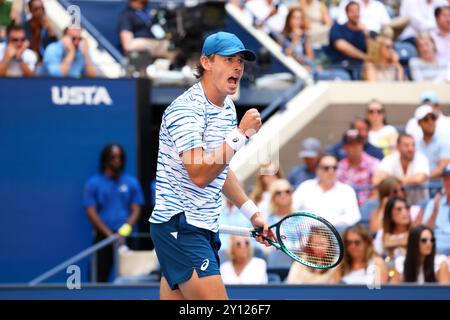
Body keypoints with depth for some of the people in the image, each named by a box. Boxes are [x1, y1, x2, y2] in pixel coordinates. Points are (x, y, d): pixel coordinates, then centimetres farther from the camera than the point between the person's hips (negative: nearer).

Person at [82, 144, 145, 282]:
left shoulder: (132, 183, 9)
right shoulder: (93, 183, 4)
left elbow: (136, 210, 6)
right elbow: (91, 212, -2)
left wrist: (127, 228, -14)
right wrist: (110, 234, -13)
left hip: (125, 238, 1)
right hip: (103, 237, -1)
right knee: (99, 277, -7)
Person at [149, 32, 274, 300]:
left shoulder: (227, 107, 15)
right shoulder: (186, 109, -15)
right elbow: (200, 175, -24)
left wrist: (252, 212, 24)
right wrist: (241, 134, -21)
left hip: (205, 227, 9)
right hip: (180, 225, -9)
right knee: (216, 304, -17)